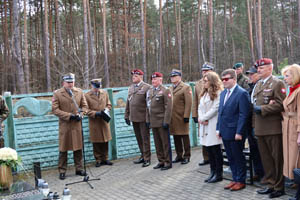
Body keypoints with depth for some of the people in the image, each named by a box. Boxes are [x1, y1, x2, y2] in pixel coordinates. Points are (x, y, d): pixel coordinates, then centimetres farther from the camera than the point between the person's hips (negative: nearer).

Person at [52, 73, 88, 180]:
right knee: (63, 149, 4)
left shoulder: (79, 92, 8)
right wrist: (69, 115, -15)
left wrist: (80, 114, -8)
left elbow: (84, 105, 12)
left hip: (77, 125, 3)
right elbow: (55, 109, -8)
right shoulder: (57, 93, -4)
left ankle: (79, 169, 21)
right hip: (64, 125, -3)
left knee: (78, 148, 9)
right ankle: (62, 171, 14)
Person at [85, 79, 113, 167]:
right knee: (96, 143, 4)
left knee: (105, 141, 8)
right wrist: (96, 113, -17)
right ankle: (98, 160, 16)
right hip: (94, 122, -3)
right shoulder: (87, 95, -5)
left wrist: (107, 109, -6)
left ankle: (105, 159, 20)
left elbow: (108, 104, 15)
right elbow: (86, 110, -5)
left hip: (104, 121, 3)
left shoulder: (104, 93, 8)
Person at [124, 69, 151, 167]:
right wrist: (127, 116, 13)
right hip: (134, 118, 6)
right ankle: (143, 156, 24)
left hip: (143, 118, -6)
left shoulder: (147, 87, -6)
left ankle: (147, 158, 7)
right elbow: (128, 102, 17)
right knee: (139, 138, 13)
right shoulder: (131, 88, 14)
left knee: (145, 139, 0)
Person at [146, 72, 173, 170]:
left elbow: (168, 107, -12)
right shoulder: (149, 91, 14)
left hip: (162, 122, -6)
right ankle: (161, 161, 22)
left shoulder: (165, 91, -7)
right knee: (157, 143, 11)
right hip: (153, 122, 6)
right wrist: (148, 120, 11)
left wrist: (166, 121, -16)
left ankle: (168, 162, 10)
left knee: (165, 143, 1)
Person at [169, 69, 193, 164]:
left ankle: (186, 156, 12)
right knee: (176, 137, 10)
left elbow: (188, 103, -10)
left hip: (181, 117, -6)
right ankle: (179, 156, 21)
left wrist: (186, 116, -16)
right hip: (172, 118, 6)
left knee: (185, 137, 3)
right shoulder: (170, 88, 16)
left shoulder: (186, 87, -4)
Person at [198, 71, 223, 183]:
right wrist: (200, 118, -3)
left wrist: (202, 118, -9)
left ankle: (219, 174, 6)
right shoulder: (204, 93, 18)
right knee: (209, 150, 10)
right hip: (204, 125, 8)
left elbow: (215, 109, -15)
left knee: (216, 150, -3)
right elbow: (200, 108, 16)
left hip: (213, 125, -8)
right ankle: (213, 172, 18)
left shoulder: (218, 93, -9)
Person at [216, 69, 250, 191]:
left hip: (235, 133, -7)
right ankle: (235, 179, 27)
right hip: (225, 133, 8)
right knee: (230, 158, 15)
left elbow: (243, 115, -16)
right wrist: (218, 128, 11)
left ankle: (241, 181, 17)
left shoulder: (242, 93, -12)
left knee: (238, 157, 5)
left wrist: (239, 133, -18)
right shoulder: (223, 93, 13)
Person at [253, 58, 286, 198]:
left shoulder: (277, 83, -7)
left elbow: (280, 104, -14)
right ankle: (270, 184, 25)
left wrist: (262, 109, -16)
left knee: (277, 158, 2)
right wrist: (255, 107, 0)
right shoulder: (258, 84, 16)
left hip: (273, 128, -7)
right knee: (266, 158, 14)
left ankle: (279, 187, 12)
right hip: (260, 128, 7)